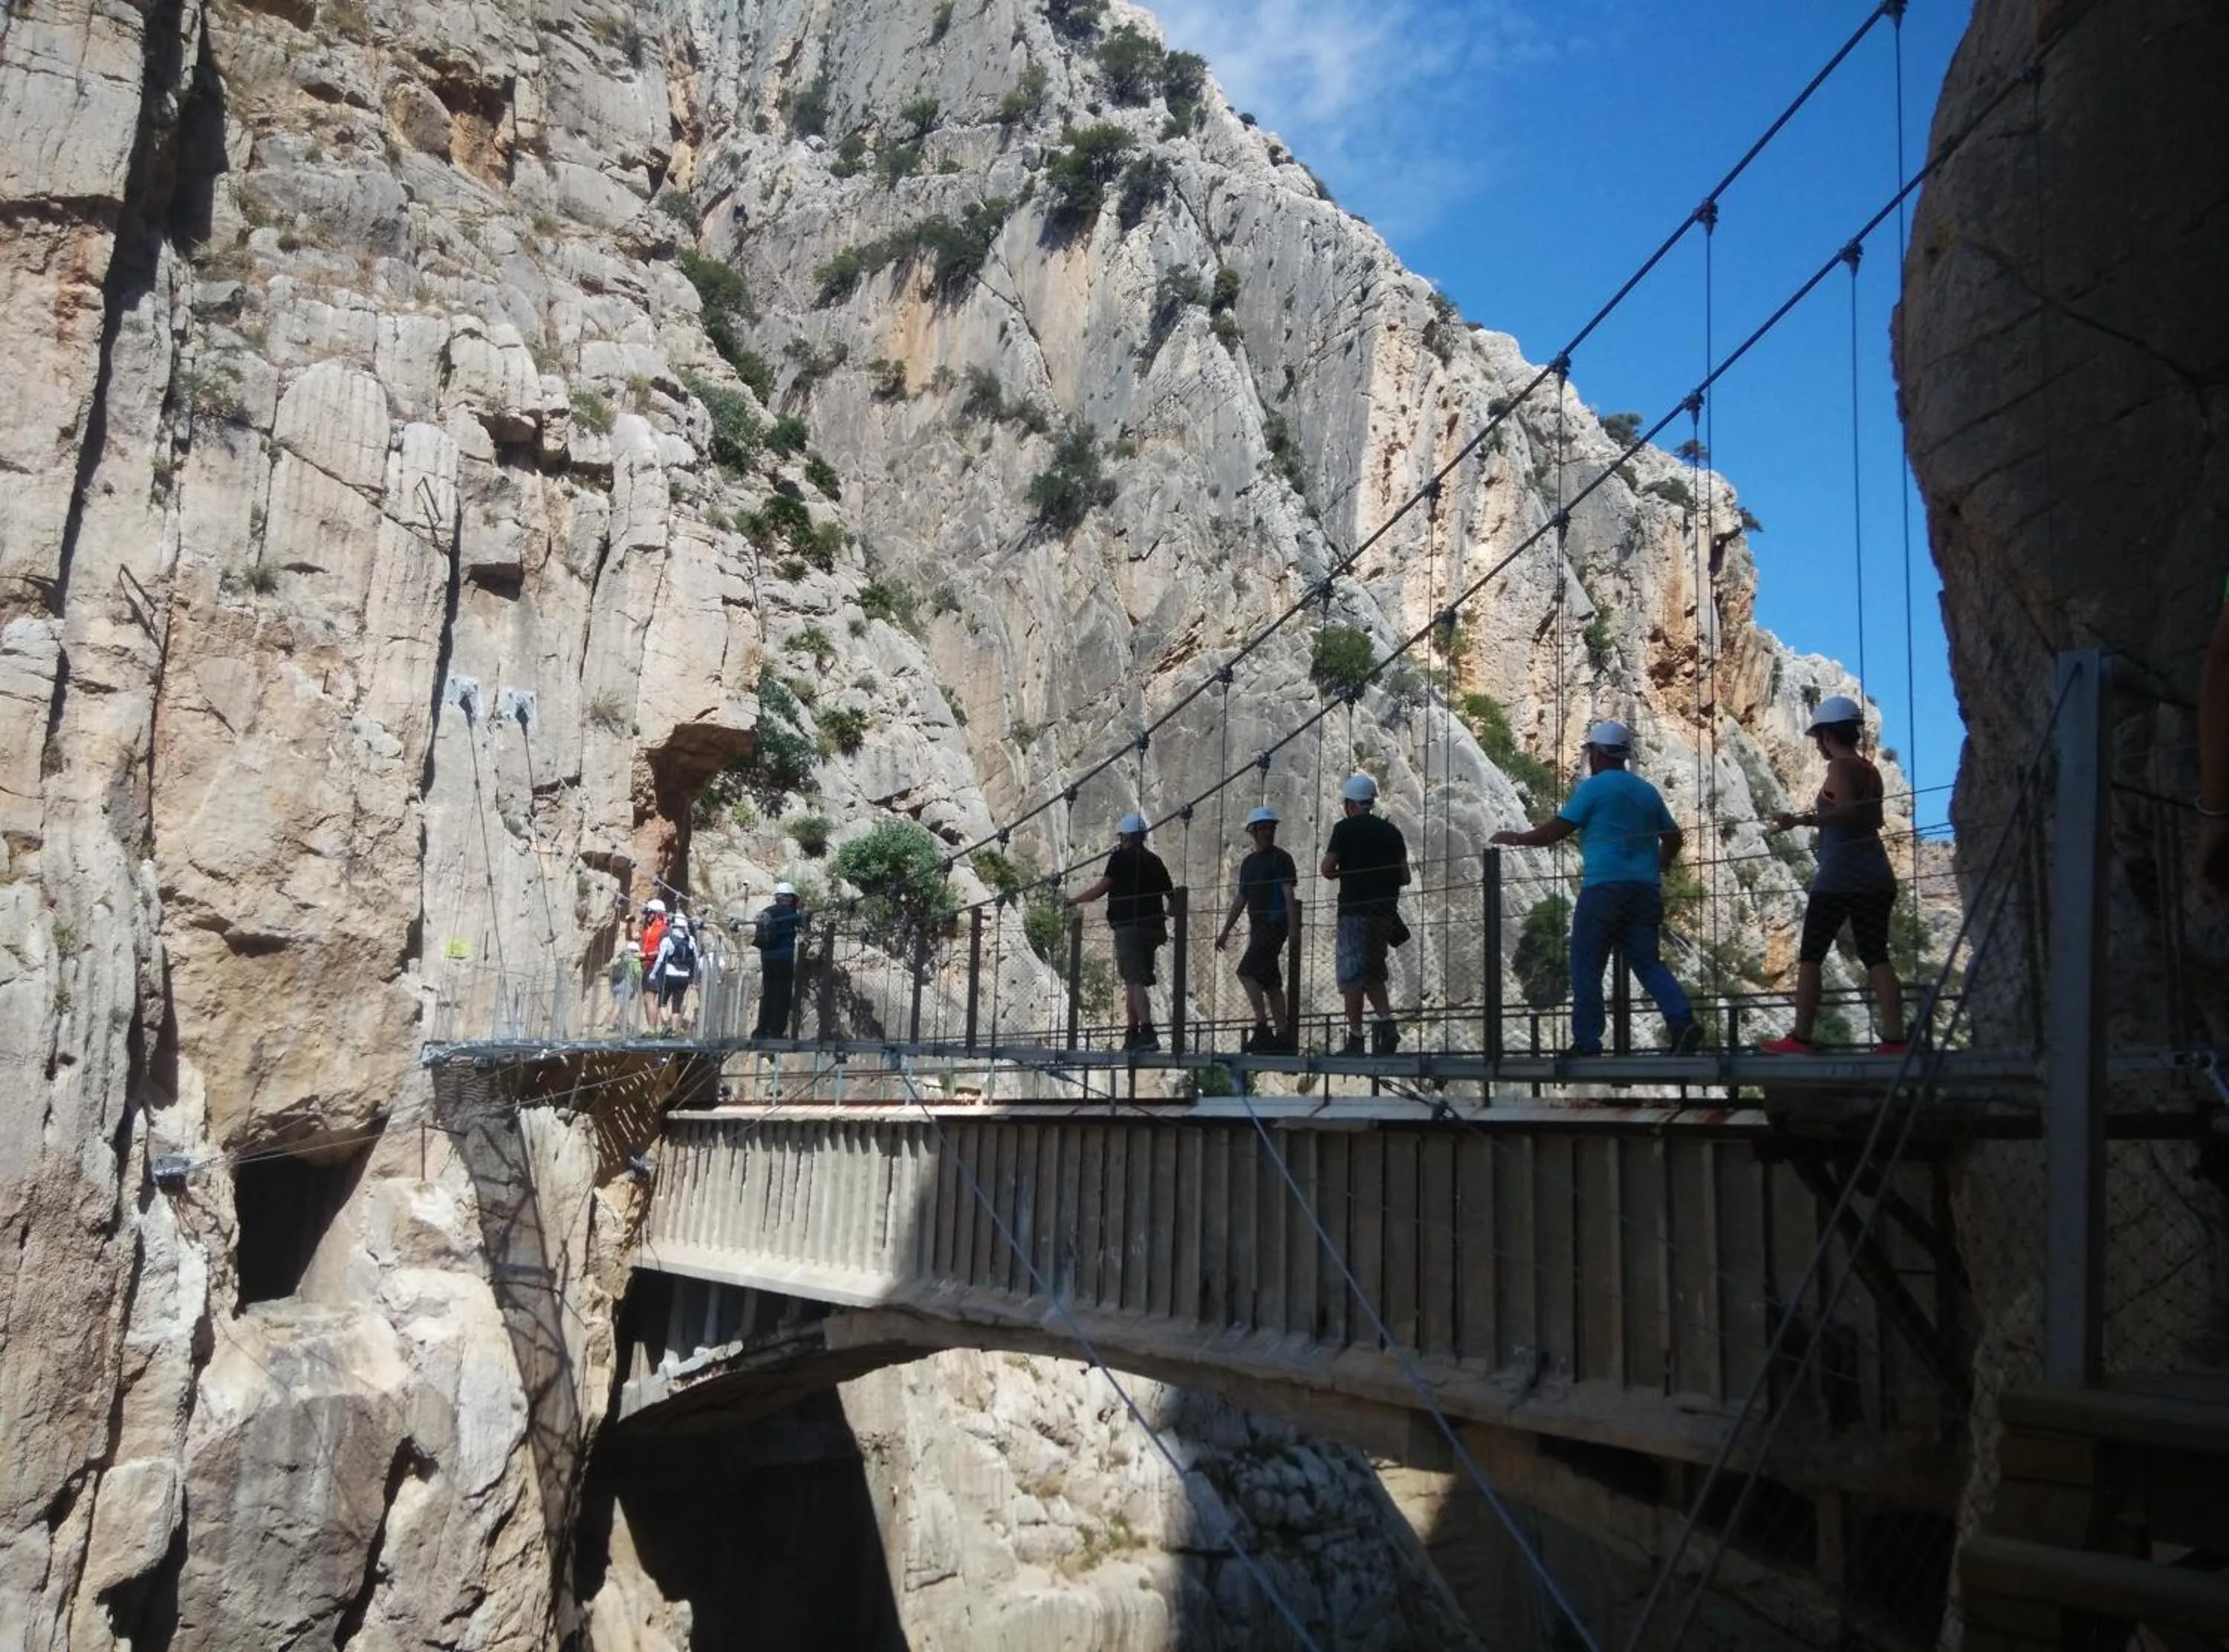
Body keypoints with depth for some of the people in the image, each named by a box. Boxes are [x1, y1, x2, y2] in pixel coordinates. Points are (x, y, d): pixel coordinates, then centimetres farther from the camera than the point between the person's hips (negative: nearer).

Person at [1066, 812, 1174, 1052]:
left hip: (1129, 927, -8)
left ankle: (1147, 1033, -23)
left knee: (1135, 980, -12)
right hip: (1152, 929, 8)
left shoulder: (1121, 857, -4)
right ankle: (1133, 1035, 18)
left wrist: (1073, 900, 6)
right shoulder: (1154, 861, 16)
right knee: (1133, 980, 15)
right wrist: (1163, 915, 34)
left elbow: (1100, 888, -6)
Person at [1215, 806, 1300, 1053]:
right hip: (1258, 927, 8)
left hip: (1275, 924, -8)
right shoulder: (1248, 863, 18)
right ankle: (1283, 1036, 9)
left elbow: (1289, 896, -11)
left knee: (1247, 972, -18)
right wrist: (1225, 932, 20)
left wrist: (1293, 930, -20)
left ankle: (1262, 1029, -17)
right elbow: (1240, 900, 22)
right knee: (1270, 982, 7)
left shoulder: (1281, 859, -3)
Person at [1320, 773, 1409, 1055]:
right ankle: (1387, 1023, -1)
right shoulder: (1391, 831, 12)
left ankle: (1355, 1040, -4)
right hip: (1385, 911, 6)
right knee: (1373, 972, 17)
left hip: (1355, 910, -6)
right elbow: (1405, 877, 11)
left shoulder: (1345, 828, -4)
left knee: (1351, 975, -2)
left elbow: (1327, 870, -6)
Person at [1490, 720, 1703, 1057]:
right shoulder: (1647, 791, 16)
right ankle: (1684, 1022, -13)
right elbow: (1673, 838, 22)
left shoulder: (1593, 787, -3)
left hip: (1604, 887, -6)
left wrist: (1515, 838, 8)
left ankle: (1587, 1043, 0)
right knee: (1647, 963, 7)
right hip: (1646, 889, 6)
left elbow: (1555, 831, -6)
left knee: (1586, 968, 1)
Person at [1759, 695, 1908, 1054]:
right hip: (1876, 876, 8)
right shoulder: (1870, 770, 14)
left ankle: (1800, 1038, 0)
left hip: (1840, 876, -7)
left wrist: (1801, 820, -33)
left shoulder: (1840, 766, -8)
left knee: (1809, 956, 0)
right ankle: (1895, 1039, -1)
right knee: (1876, 956, 6)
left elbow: (1846, 810, -24)